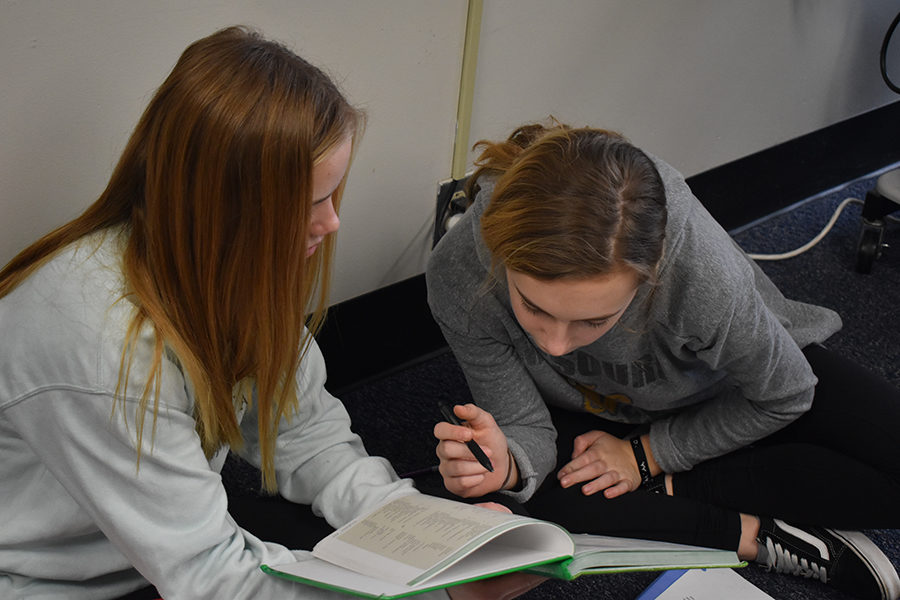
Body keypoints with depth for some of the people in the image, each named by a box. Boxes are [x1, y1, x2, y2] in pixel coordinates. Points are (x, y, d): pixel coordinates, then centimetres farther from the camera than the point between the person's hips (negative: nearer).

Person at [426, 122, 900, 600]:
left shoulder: (704, 273, -41)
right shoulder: (457, 275, -35)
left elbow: (782, 397, -19)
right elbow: (525, 427, -22)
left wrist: (648, 456, -19)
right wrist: (506, 464, -44)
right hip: (598, 411, 1)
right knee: (550, 492, -31)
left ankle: (668, 488, -13)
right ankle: (757, 537, -16)